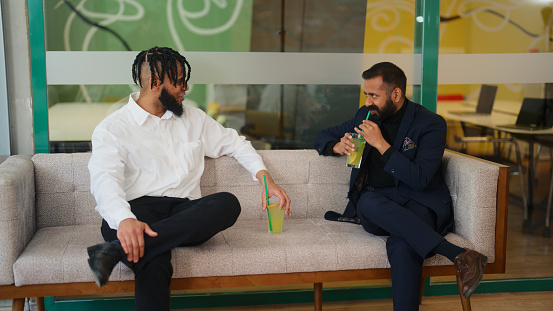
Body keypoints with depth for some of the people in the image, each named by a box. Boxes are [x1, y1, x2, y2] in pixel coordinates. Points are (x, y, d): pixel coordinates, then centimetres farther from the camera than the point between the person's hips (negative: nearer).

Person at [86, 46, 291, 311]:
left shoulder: (193, 119, 24)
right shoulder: (112, 128, 6)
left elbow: (234, 143, 33)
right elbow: (104, 180, -10)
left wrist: (266, 179, 16)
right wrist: (124, 220, -32)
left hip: (185, 212, 5)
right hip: (138, 209, -4)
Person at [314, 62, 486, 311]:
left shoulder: (431, 124, -2)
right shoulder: (366, 116, 14)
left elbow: (420, 180, -13)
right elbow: (322, 137, 27)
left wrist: (381, 144, -17)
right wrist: (337, 146, 2)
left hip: (417, 203, -3)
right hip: (374, 209, 4)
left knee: (402, 246, -40)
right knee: (369, 200, -37)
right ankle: (458, 255, -42)